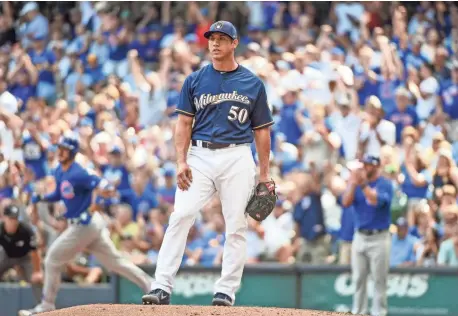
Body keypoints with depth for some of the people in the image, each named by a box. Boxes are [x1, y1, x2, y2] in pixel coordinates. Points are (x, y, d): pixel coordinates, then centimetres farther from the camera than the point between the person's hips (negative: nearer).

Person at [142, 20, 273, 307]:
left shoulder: (252, 84, 8)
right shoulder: (195, 80, 10)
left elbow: (262, 130, 10)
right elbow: (184, 123, 8)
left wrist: (264, 173, 6)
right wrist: (181, 161, -5)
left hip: (238, 158, 0)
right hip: (200, 157, 0)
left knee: (236, 225, -3)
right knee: (181, 216, -13)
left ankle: (226, 291, 3)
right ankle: (162, 287, -17)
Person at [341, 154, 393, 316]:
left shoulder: (385, 184, -4)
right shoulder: (356, 184, 9)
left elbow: (376, 201, -21)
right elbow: (346, 202, -5)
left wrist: (363, 183, -27)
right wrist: (353, 182, -14)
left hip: (379, 238, -5)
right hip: (360, 237, 5)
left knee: (379, 280, -4)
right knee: (358, 279, 6)